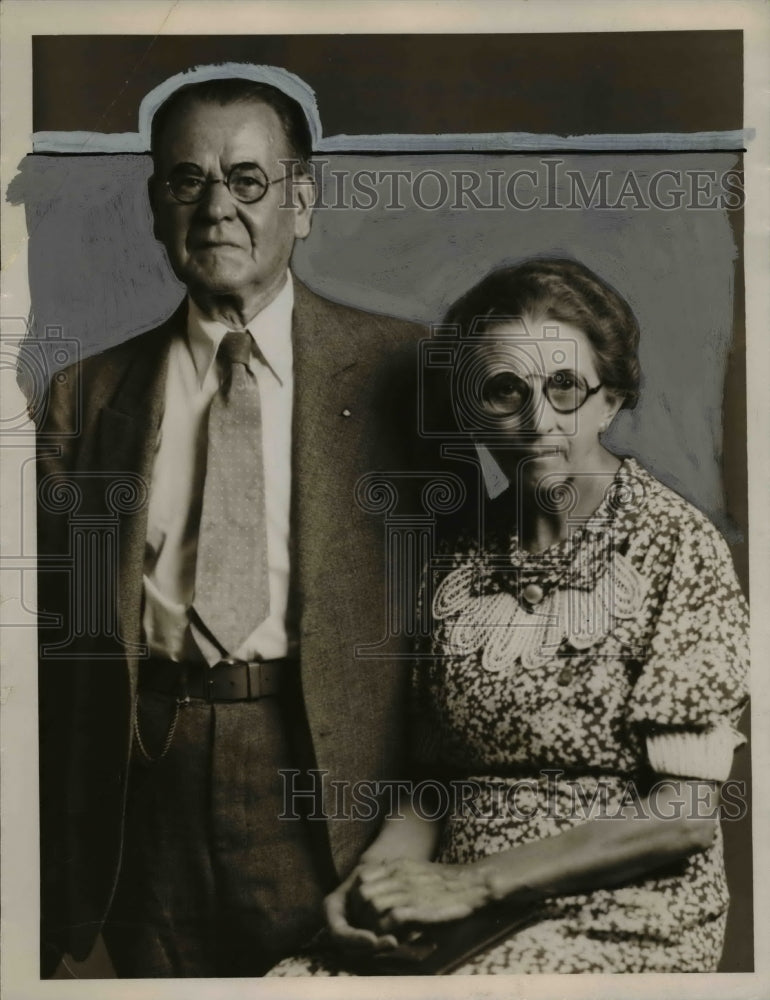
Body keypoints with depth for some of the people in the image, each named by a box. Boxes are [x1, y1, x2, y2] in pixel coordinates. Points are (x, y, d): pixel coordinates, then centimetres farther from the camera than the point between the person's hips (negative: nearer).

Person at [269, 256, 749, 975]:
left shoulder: (675, 546, -8)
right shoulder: (460, 557, 5)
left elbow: (684, 812, -12)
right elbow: (436, 778, 9)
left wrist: (471, 882, -15)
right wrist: (375, 876, -10)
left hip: (622, 918, -3)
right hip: (461, 912, 4)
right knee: (287, 979, -19)